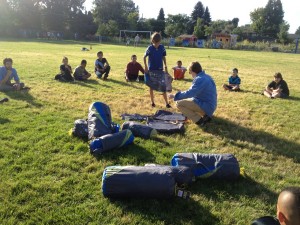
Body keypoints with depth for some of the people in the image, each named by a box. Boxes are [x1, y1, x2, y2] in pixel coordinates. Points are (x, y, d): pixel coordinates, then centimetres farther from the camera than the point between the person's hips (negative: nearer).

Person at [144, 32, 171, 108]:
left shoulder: (162, 47, -4)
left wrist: (166, 67, 4)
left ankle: (166, 103, 7)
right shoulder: (150, 48, -11)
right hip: (151, 70, -1)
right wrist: (146, 67, -9)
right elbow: (144, 57, -3)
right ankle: (152, 102, 22)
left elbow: (164, 57, 6)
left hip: (160, 69, 2)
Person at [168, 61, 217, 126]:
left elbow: (189, 93, -28)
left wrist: (174, 96, -18)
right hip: (210, 105, 10)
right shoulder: (207, 76, 9)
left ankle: (199, 120, -10)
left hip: (205, 107, -10)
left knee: (179, 103, -12)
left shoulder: (200, 79, -22)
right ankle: (206, 115, 13)